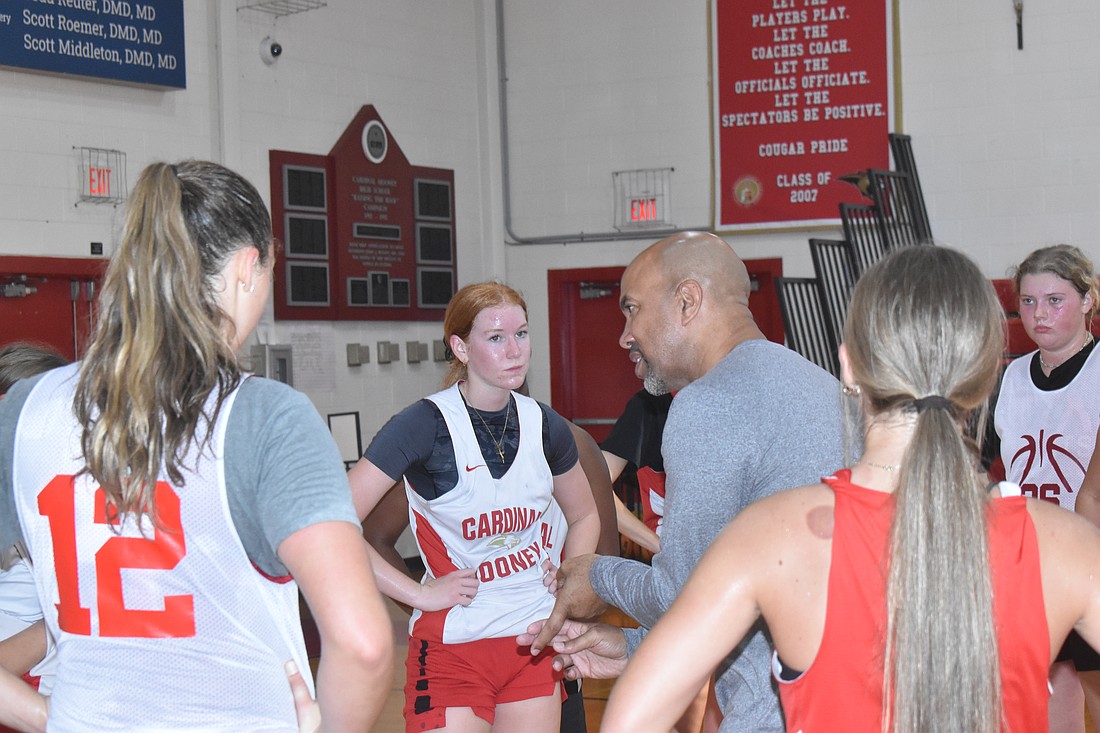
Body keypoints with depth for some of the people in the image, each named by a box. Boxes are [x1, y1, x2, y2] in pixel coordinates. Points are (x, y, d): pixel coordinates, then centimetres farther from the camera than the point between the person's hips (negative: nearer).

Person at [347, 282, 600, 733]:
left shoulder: (544, 426, 4)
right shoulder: (425, 425, -13)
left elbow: (584, 516, 23)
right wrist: (419, 594, -17)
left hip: (535, 645, 5)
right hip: (453, 648, -5)